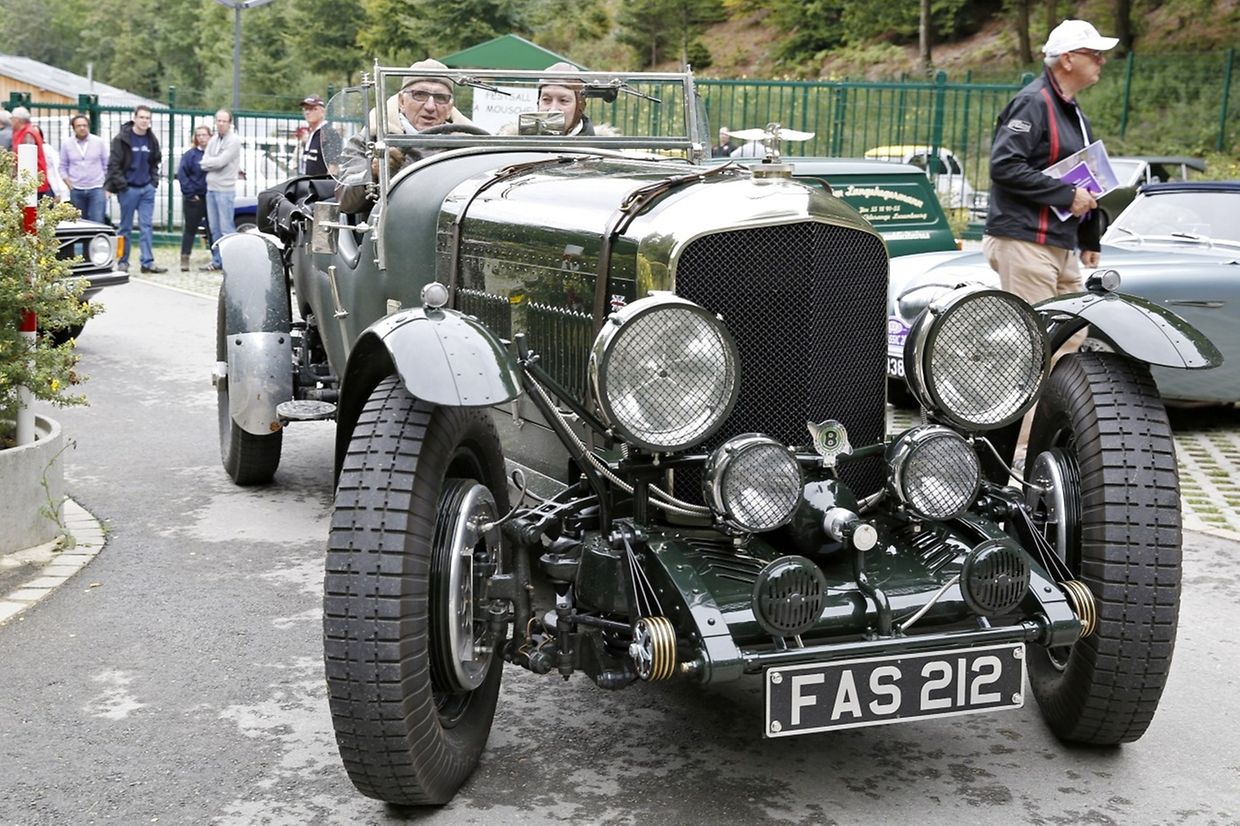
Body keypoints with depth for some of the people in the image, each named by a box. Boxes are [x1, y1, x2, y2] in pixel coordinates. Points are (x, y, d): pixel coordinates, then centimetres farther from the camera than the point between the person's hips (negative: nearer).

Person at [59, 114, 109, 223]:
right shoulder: (66, 145, 5)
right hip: (76, 191, 2)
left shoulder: (99, 142, 2)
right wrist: (69, 185, -3)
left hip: (96, 189, -2)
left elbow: (107, 165, 5)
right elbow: (63, 167, 9)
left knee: (97, 221, -11)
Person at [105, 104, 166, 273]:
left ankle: (148, 262, 1)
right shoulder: (122, 139, -7)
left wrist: (154, 180, 7)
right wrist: (121, 184, -13)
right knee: (125, 227, 5)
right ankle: (122, 261, 13)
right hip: (128, 188, -4)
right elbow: (113, 164, -9)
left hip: (147, 189, 4)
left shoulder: (152, 140, 9)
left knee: (146, 227, 1)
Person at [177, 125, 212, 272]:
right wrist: (190, 193, -12)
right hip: (194, 198, -2)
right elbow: (181, 174, -7)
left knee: (213, 228, 6)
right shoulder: (190, 154, -2)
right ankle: (185, 258, 6)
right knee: (190, 228, 4)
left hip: (212, 197, 2)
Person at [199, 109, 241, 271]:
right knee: (214, 228, 11)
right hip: (211, 188, 7)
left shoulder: (234, 141, -7)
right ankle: (217, 260, 18)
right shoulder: (213, 140, 15)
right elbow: (205, 164, 8)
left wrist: (207, 162, 1)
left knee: (226, 228, -8)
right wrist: (214, 163, -9)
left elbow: (220, 162, -15)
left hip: (225, 189, -7)